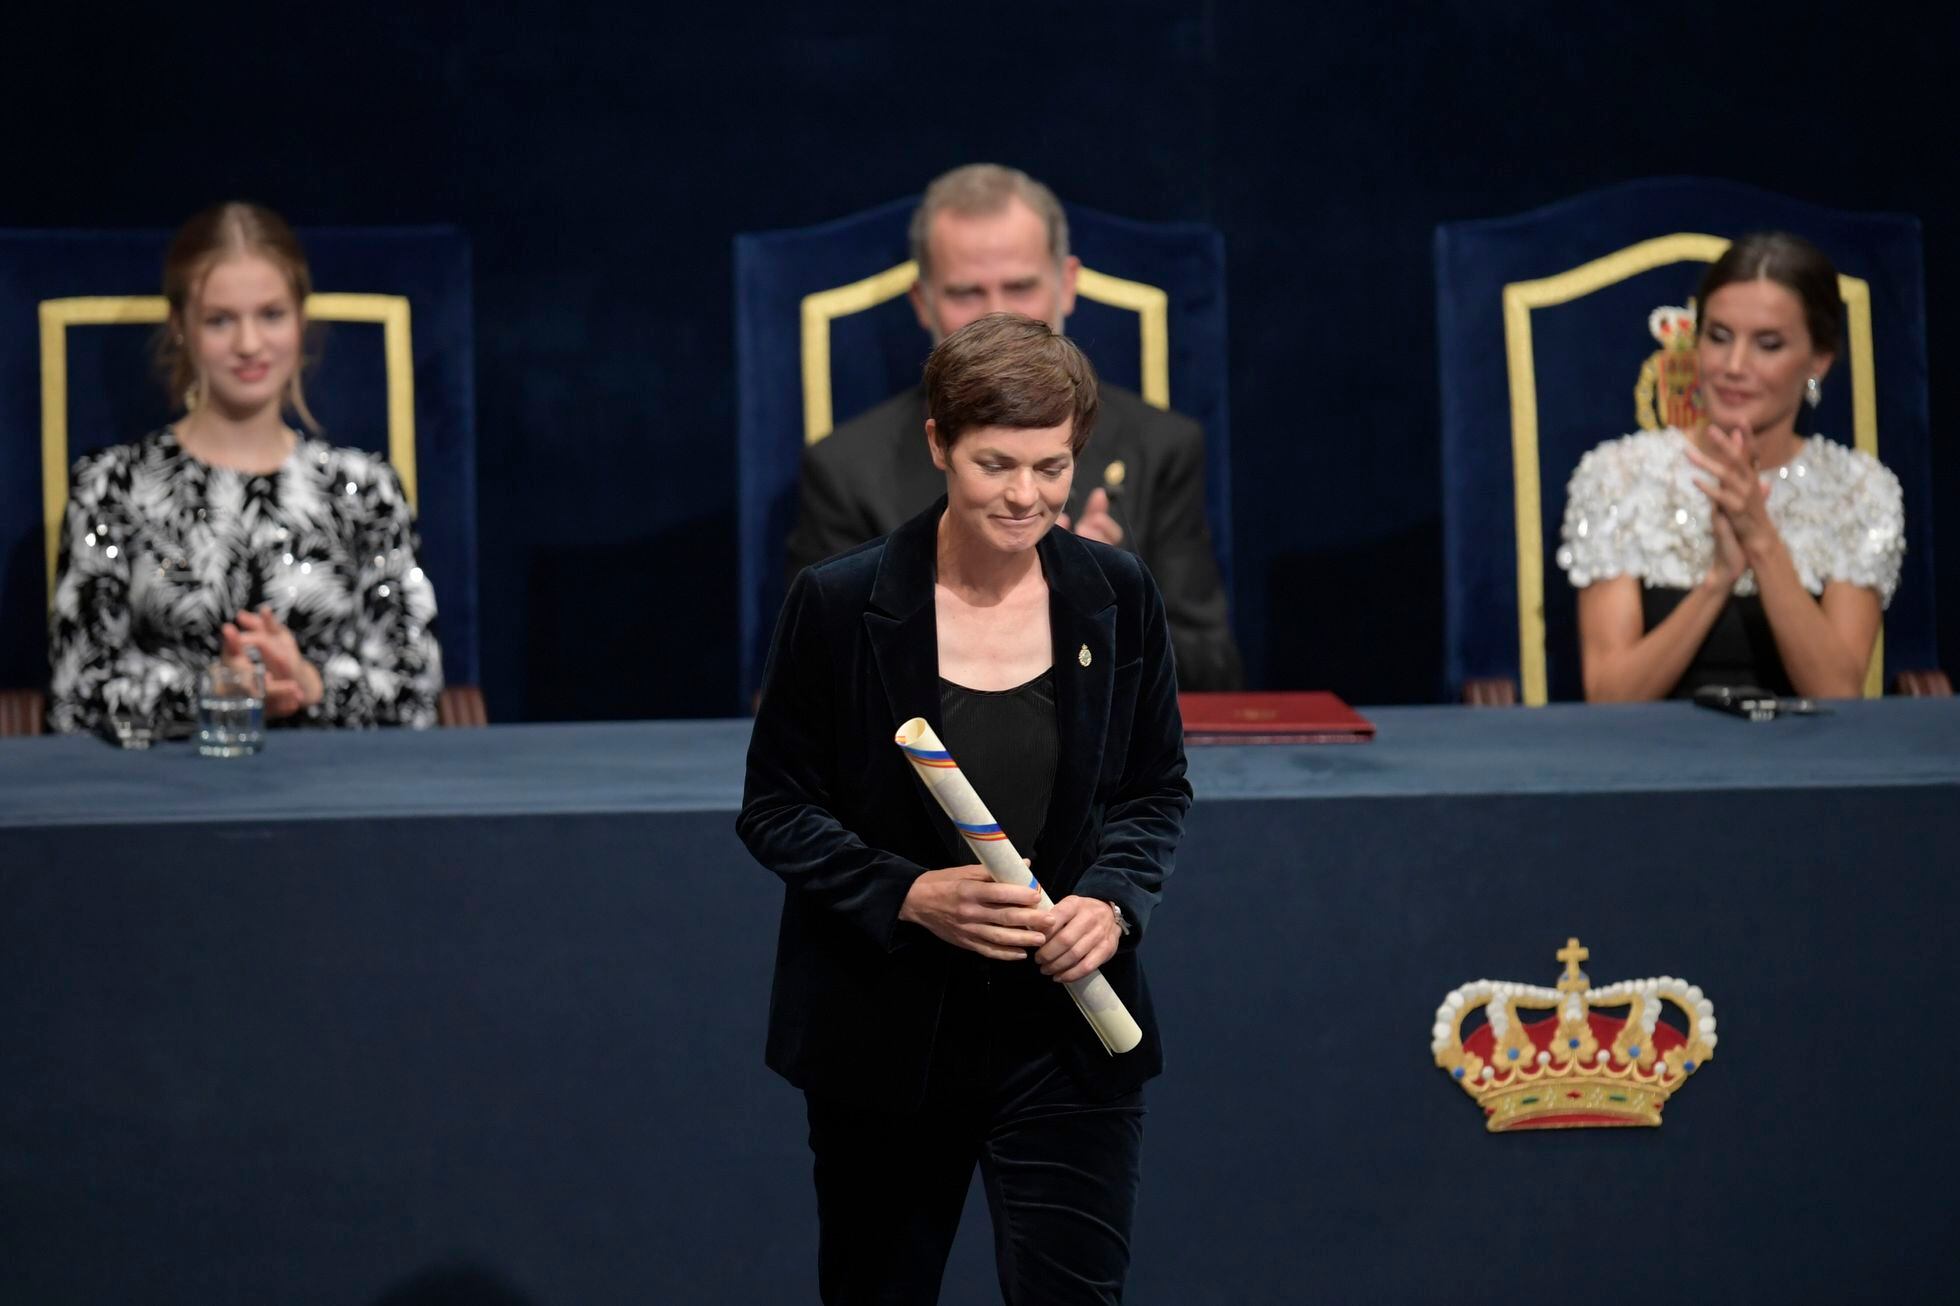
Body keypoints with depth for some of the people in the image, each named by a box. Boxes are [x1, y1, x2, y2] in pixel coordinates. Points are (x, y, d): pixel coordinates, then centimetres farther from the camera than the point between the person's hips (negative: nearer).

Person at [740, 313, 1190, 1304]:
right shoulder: (840, 604, -8)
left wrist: (1113, 899, -10)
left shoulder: (1117, 598, 0)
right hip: (884, 1036, -1)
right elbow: (774, 807, -3)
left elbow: (1159, 787, 10)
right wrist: (908, 895, -18)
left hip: (1065, 1035, 1)